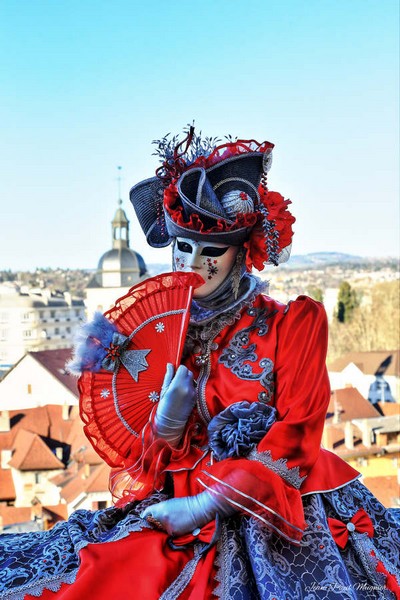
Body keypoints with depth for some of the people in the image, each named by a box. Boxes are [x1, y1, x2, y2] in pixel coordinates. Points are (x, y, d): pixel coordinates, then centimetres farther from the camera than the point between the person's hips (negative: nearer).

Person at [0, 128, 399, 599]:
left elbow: (296, 438, -5)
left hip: (274, 510, -3)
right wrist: (166, 423, -10)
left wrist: (207, 505, -13)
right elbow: (139, 458, 12)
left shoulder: (291, 324, 2)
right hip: (175, 506, 3)